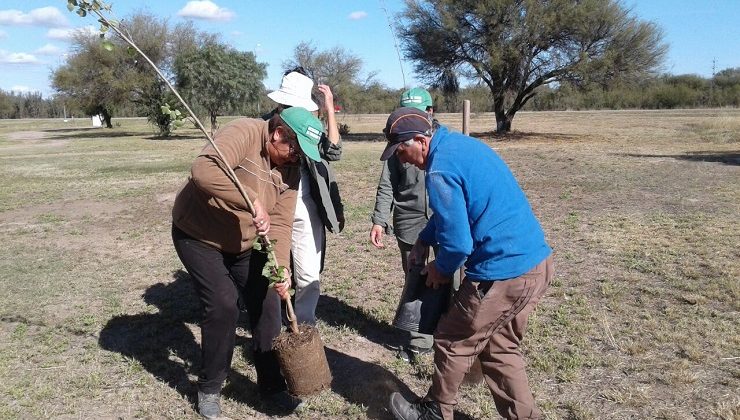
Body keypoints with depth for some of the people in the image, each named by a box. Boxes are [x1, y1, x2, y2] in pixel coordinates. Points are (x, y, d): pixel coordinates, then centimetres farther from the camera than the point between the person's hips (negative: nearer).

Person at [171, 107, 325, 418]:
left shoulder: (290, 168, -7)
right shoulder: (243, 133, -25)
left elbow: (280, 223, -11)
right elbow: (203, 170, -42)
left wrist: (281, 268, -24)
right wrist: (254, 202, -44)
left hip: (244, 243, 6)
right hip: (198, 236, -6)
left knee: (267, 304, 4)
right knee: (223, 307, -12)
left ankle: (272, 386, 21)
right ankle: (209, 389, 13)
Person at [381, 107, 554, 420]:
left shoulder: (440, 170, -19)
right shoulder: (461, 144, 12)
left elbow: (458, 243, -19)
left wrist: (441, 270, 0)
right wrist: (423, 241, 21)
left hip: (504, 274, -9)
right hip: (538, 262, 9)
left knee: (453, 344, 13)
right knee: (499, 348, 23)